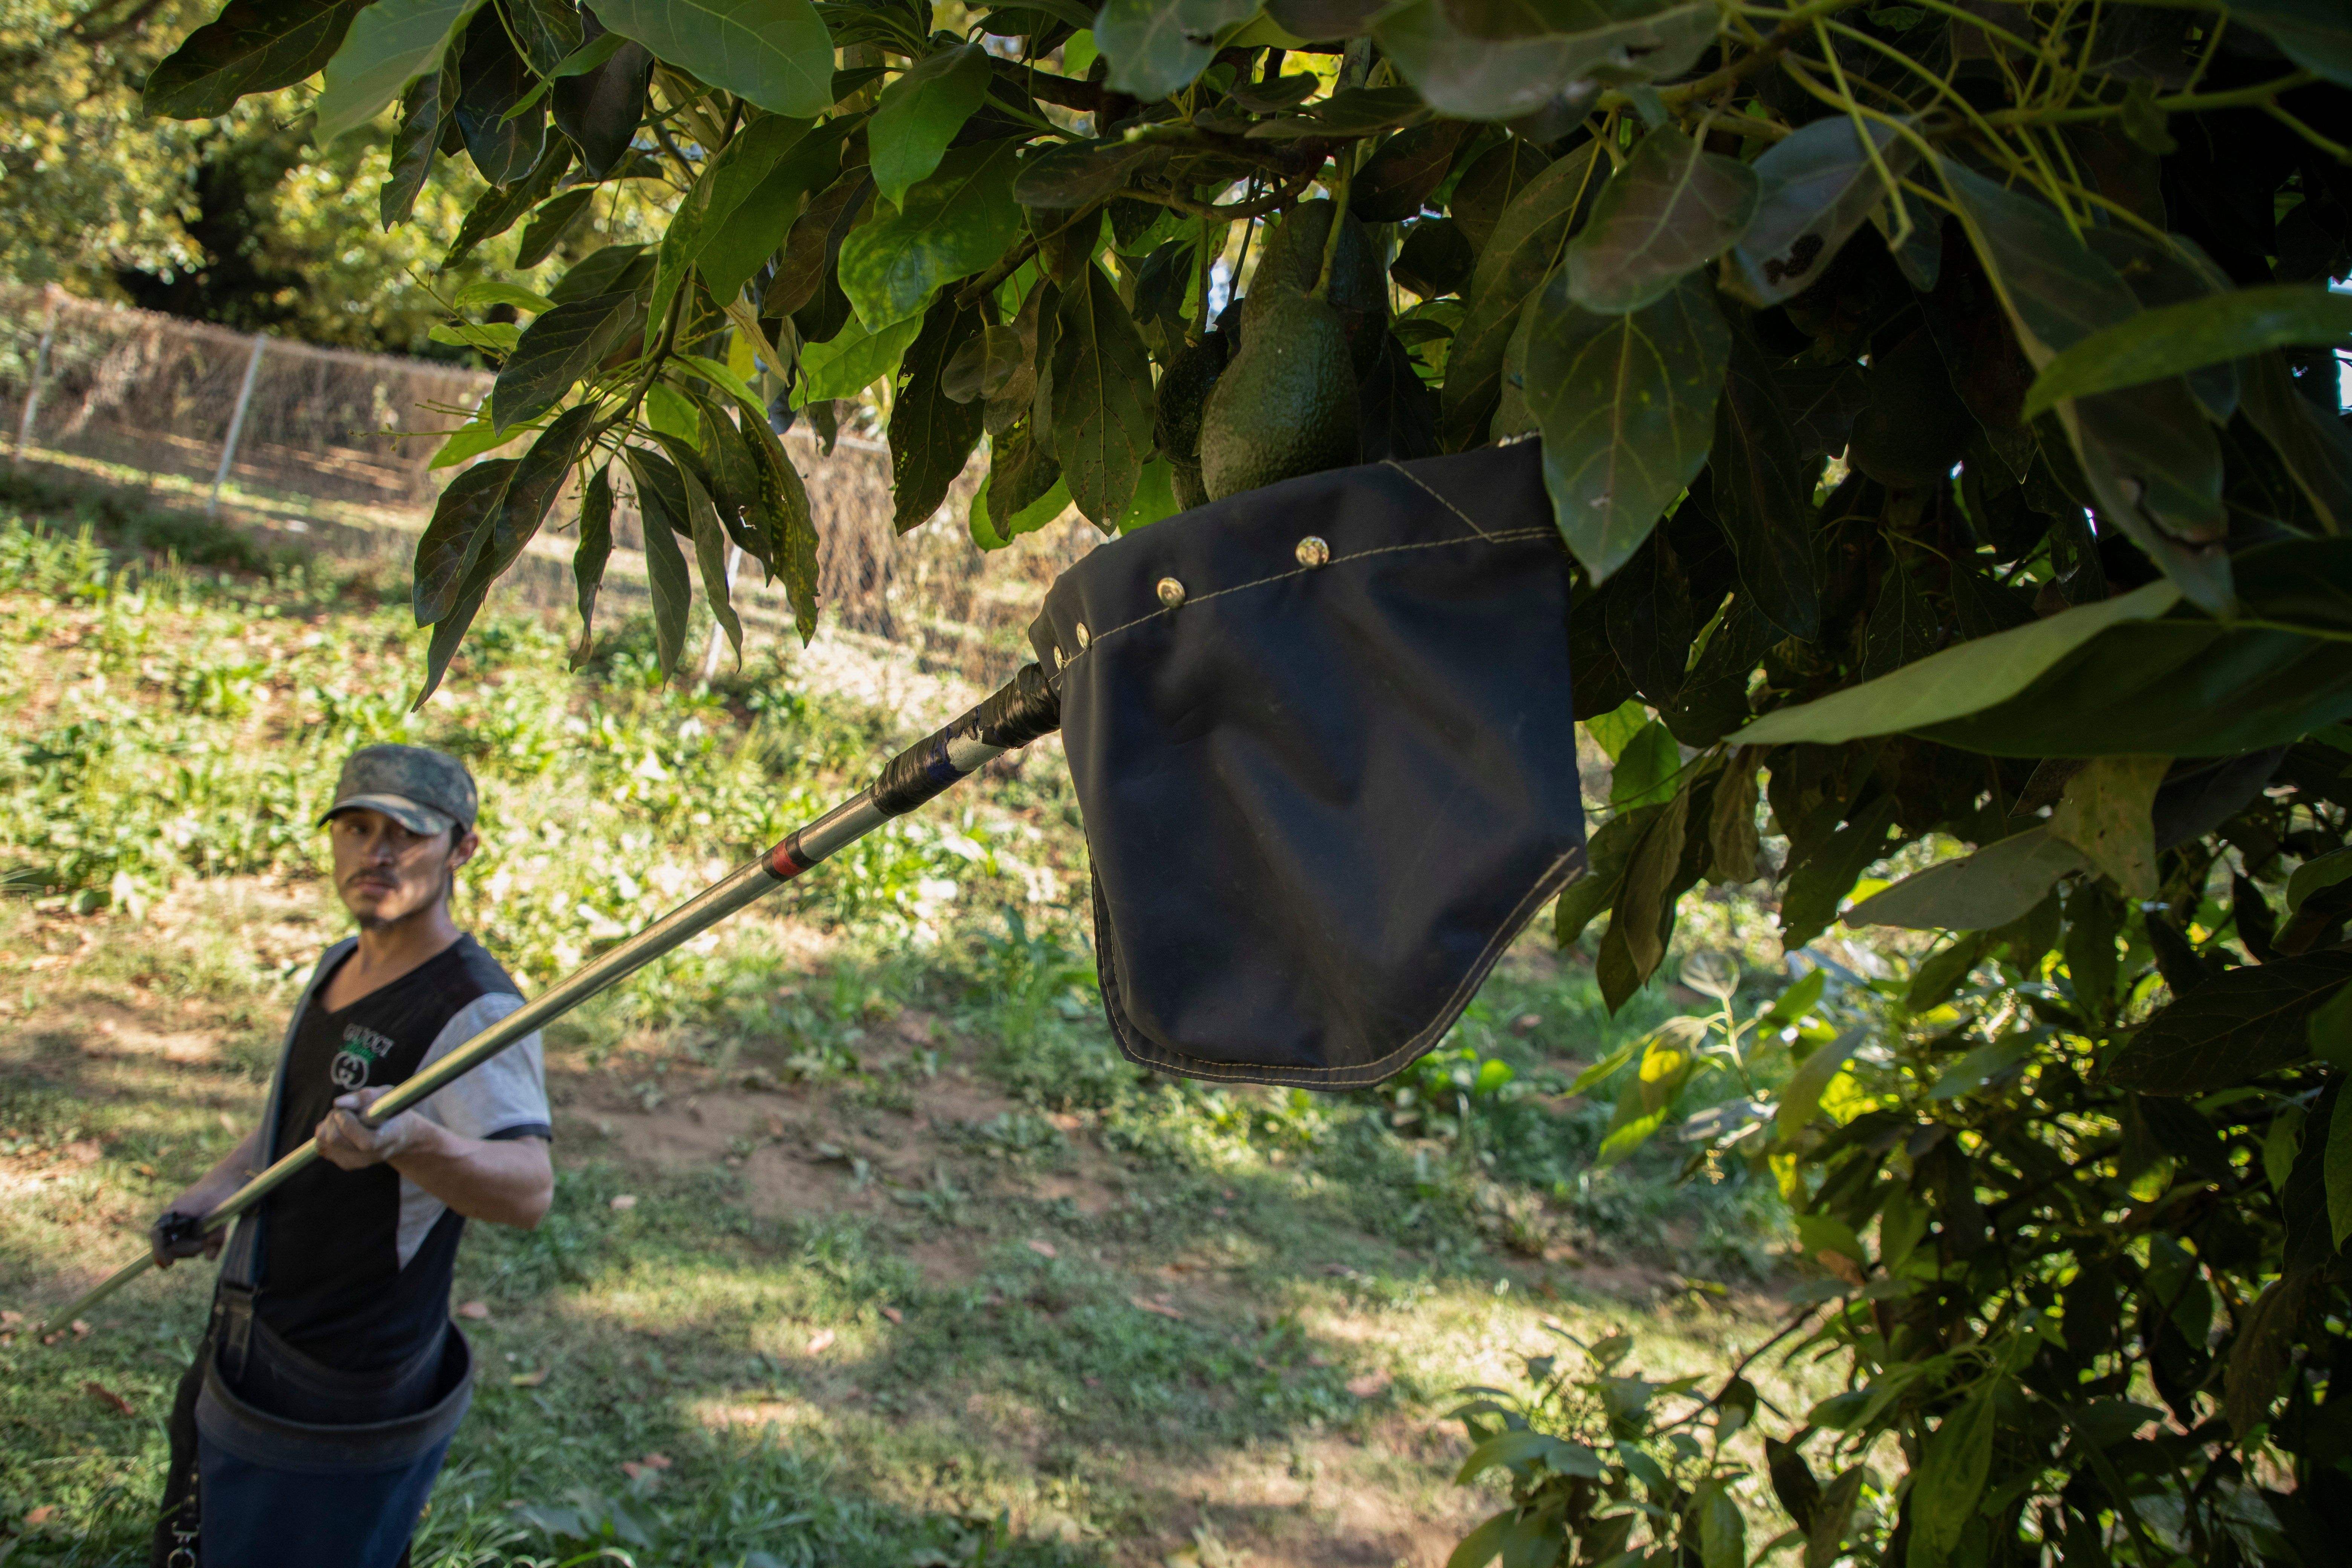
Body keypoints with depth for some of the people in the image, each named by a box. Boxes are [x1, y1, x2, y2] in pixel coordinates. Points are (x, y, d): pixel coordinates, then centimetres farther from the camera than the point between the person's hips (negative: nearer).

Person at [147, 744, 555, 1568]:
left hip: (341, 1400, -9)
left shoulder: (473, 1008, -24)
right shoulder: (342, 966, 4)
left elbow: (528, 1190, -39)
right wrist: (217, 1188, 7)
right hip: (241, 1361, 9)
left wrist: (407, 1142, -57)